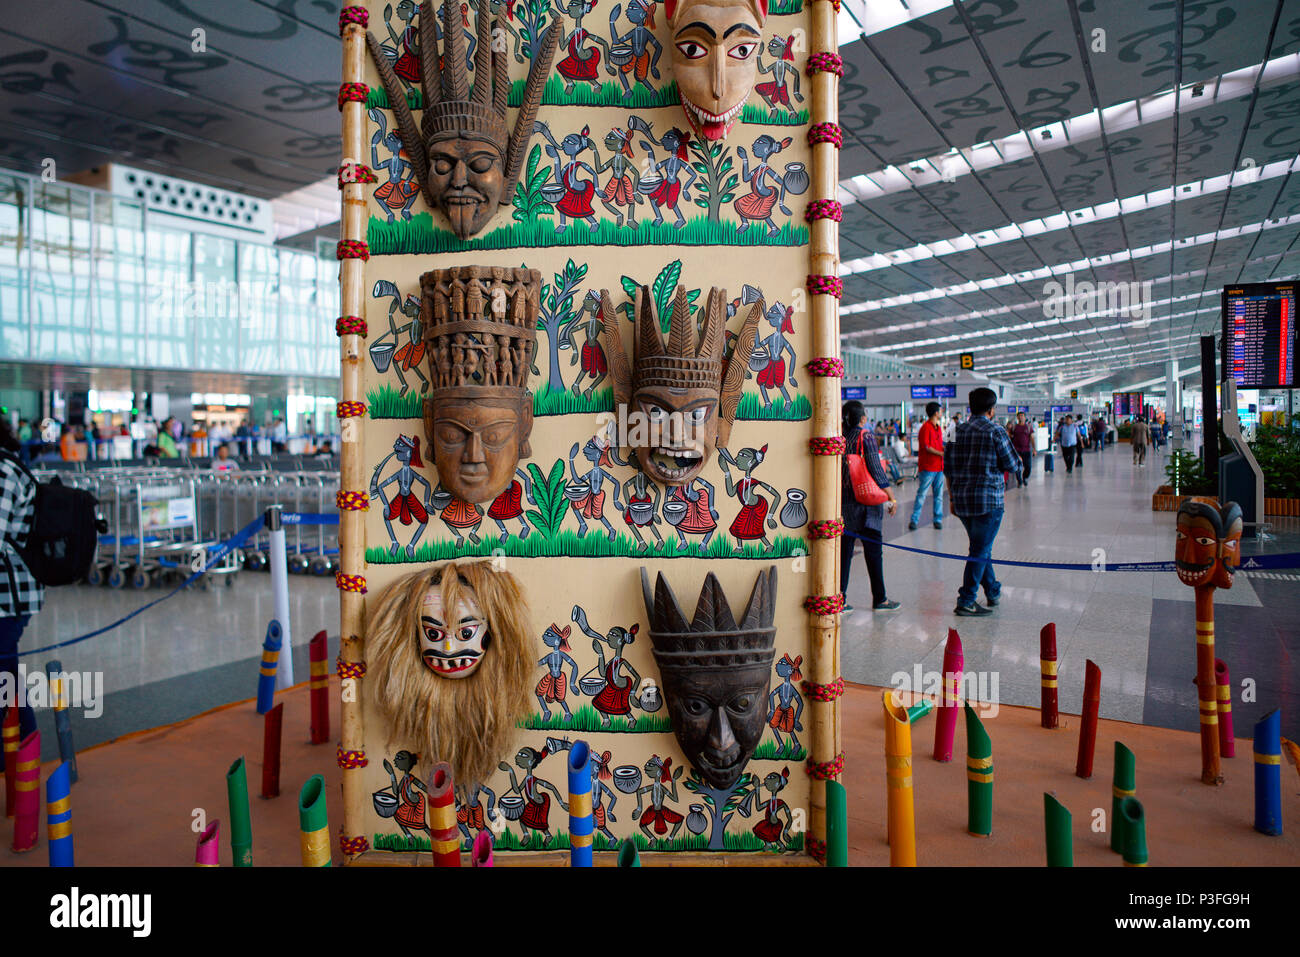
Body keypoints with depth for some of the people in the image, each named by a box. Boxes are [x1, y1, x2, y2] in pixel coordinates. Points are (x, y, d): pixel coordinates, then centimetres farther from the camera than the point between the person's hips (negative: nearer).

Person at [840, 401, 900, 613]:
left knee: (844, 549, 8)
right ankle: (879, 599, 13)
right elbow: (875, 469, -12)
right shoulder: (866, 436, -9)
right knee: (873, 549, 6)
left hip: (843, 501, 4)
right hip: (866, 501, -4)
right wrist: (891, 497, -5)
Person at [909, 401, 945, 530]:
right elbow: (926, 447, -16)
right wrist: (942, 454, -14)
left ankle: (938, 519, 15)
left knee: (938, 495, 9)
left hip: (939, 466, 8)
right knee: (922, 494, -4)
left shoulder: (938, 428, 16)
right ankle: (914, 520, 2)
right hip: (927, 467, -8)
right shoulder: (926, 427, -11)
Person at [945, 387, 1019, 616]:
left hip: (962, 501, 6)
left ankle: (993, 591, 31)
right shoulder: (995, 431, -8)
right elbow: (1012, 465, -5)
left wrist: (954, 498, 17)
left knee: (981, 547, 20)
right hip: (988, 500, -6)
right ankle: (966, 601, -4)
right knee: (980, 550, -2)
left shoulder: (959, 431, 8)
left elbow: (950, 467, 10)